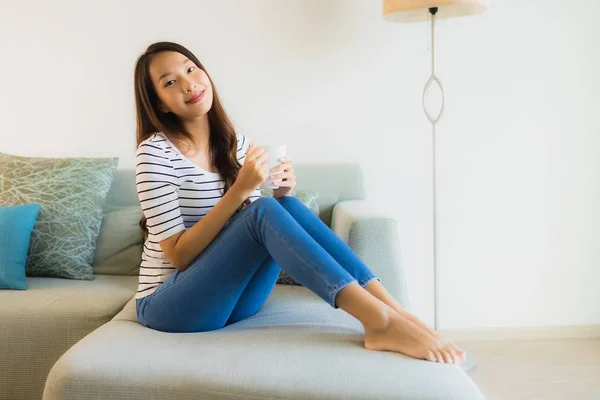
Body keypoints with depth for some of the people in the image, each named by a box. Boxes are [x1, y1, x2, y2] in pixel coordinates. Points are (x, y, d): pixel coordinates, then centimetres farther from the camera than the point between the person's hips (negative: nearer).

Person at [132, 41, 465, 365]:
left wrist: (278, 194, -12)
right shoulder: (155, 151, -13)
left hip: (229, 297, 5)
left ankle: (393, 311, -26)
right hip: (169, 305, -5)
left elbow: (254, 227, 9)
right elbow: (179, 254, -17)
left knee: (285, 206, -19)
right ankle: (380, 321, -35)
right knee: (263, 211, -28)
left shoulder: (236, 143, 6)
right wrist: (239, 190, -25)